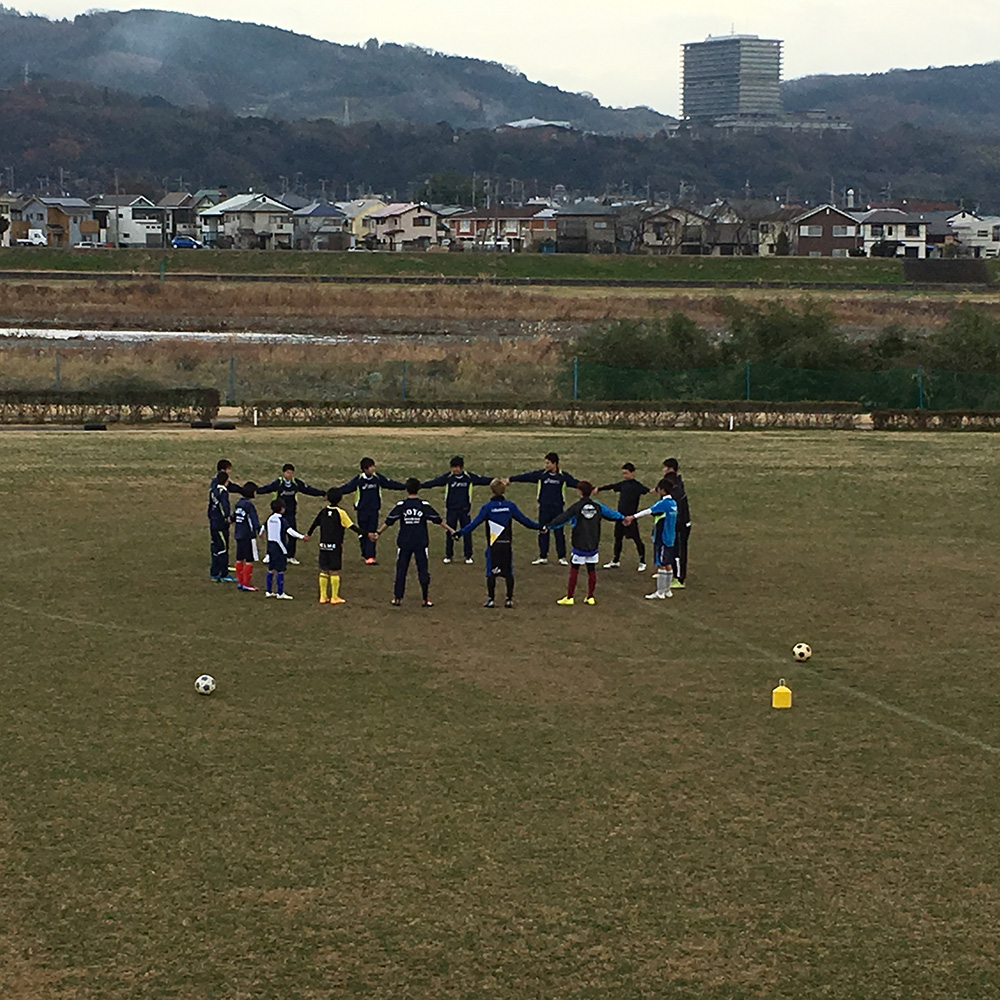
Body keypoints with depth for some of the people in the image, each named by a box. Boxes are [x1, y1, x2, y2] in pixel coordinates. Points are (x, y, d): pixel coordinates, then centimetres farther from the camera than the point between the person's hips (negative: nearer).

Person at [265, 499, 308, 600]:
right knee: (280, 570, -5)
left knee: (271, 569, 14)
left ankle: (269, 591, 19)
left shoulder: (270, 519, 8)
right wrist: (301, 536, -31)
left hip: (270, 545, 7)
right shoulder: (282, 520, -13)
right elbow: (289, 530, -25)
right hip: (279, 547, -7)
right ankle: (280, 593, -5)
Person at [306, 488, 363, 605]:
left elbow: (315, 523, 14)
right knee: (335, 571, 0)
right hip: (336, 546, -4)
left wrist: (308, 534, 32)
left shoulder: (324, 511, 4)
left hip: (323, 546, 4)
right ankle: (334, 597, 2)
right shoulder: (340, 512, -10)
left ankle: (323, 596, 13)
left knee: (324, 571, 9)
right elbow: (352, 526, -13)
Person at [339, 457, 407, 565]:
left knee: (372, 534, -6)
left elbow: (391, 484, 9)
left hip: (374, 510, 2)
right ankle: (365, 553, 22)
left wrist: (406, 486, 14)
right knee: (364, 533, 6)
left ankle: (370, 556, -10)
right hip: (362, 510, -1)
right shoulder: (358, 480, -10)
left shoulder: (378, 478, -1)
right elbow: (346, 488, -12)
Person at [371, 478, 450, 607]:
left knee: (401, 570, 8)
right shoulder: (424, 505, -4)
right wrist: (450, 530, 12)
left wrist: (378, 533, 11)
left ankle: (397, 598, 10)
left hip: (404, 544, 0)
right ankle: (426, 599, 5)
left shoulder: (401, 506, -4)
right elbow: (437, 520, 2)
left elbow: (389, 521, 1)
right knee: (423, 570, 5)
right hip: (421, 543, 0)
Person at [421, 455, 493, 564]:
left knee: (467, 532, 1)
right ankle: (448, 555, 16)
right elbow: (434, 482, -3)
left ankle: (468, 556, 13)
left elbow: (483, 480, -2)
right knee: (450, 533, 4)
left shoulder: (469, 477, -1)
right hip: (451, 509, 0)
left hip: (464, 510, 0)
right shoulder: (447, 477, -2)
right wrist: (420, 486, -9)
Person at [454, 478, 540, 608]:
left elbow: (475, 522, -11)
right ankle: (509, 599, 7)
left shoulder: (487, 507, -6)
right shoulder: (510, 505, 2)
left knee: (491, 573, 3)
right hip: (507, 544, 2)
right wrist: (538, 527, 22)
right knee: (508, 572, 7)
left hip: (493, 545, -2)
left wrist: (461, 532, -9)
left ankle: (491, 599, 1)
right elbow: (523, 519, 9)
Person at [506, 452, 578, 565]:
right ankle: (543, 557, 12)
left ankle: (562, 557, 11)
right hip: (544, 508, 1)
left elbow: (575, 483, -2)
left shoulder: (563, 476, 0)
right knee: (543, 533, 3)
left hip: (558, 509, -1)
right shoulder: (541, 474, 1)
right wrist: (510, 479, 1)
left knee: (559, 533, 2)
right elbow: (525, 477, 2)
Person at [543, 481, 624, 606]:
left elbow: (563, 518, -13)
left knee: (574, 570, 2)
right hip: (593, 544, 4)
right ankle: (590, 597, 15)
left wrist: (548, 527, -6)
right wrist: (622, 517, 36)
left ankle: (569, 597, 3)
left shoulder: (576, 507, -12)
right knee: (591, 570, 11)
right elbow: (611, 514, 17)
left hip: (579, 545, -4)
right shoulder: (597, 506, 2)